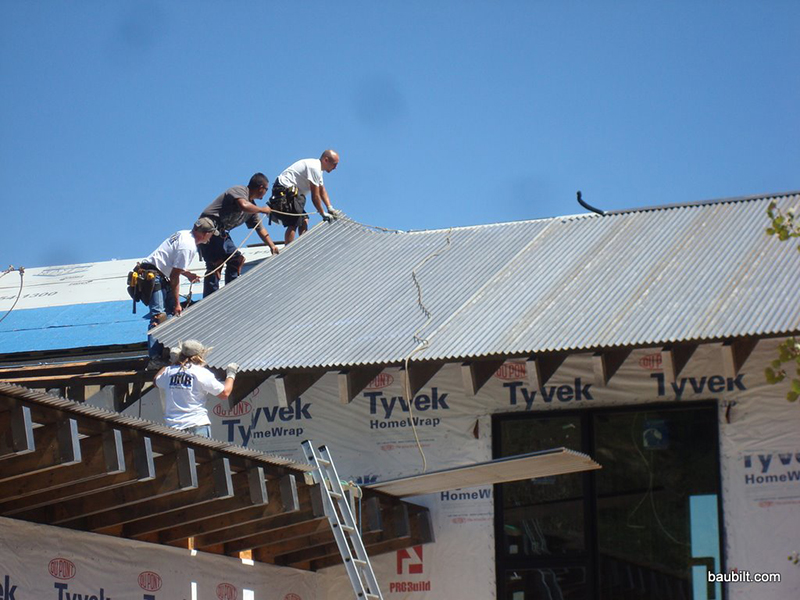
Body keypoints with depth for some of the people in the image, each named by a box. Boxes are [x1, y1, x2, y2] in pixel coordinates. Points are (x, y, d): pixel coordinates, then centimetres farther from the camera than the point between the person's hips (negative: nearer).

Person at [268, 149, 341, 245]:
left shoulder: (317, 167, 15)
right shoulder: (314, 168, -19)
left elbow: (322, 191, 20)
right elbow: (315, 196, -18)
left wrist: (330, 208, 8)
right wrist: (323, 214, -10)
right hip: (285, 190, -11)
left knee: (304, 221, 11)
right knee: (293, 224, -16)